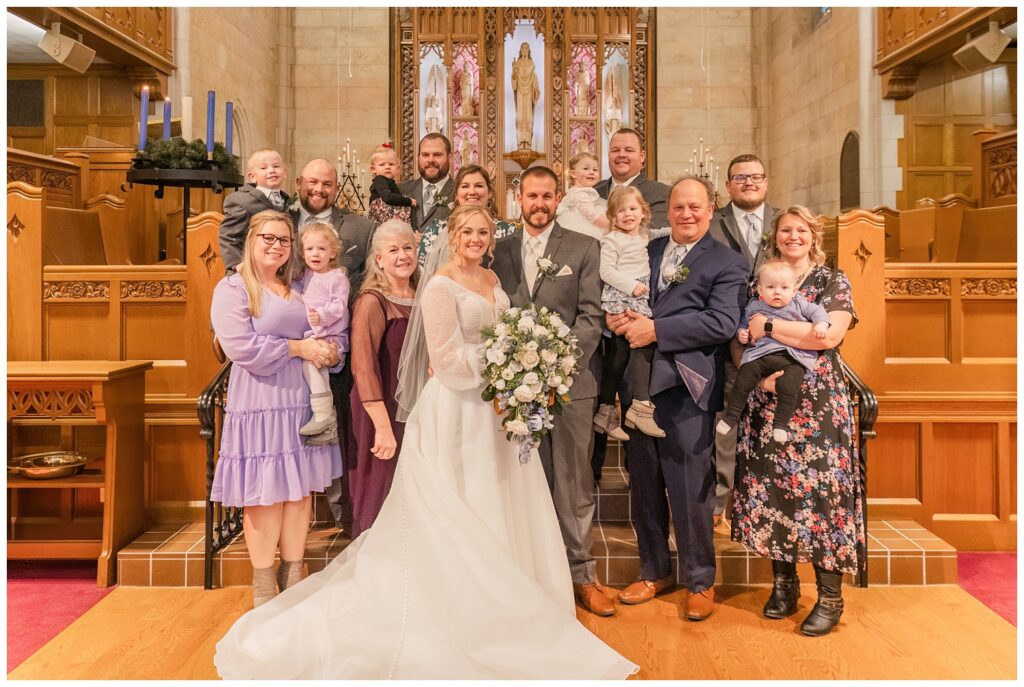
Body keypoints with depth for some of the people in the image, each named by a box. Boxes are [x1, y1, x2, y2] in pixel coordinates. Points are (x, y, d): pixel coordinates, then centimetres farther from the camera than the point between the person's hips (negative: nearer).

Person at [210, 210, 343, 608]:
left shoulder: (297, 290, 17)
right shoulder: (232, 288, -3)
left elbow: (321, 334, 20)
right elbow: (242, 347, -16)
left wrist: (327, 349, -4)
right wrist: (299, 348, -12)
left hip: (302, 400, 6)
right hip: (259, 403, -6)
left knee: (301, 489, 8)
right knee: (266, 493, 0)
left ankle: (293, 576, 22)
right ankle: (263, 585, 16)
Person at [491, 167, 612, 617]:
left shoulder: (584, 248, 4)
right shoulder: (501, 251, 12)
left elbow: (591, 316, -3)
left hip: (570, 381, -2)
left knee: (574, 483, 4)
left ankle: (581, 574, 17)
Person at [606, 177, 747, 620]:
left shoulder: (727, 264, 1)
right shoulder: (646, 251, 17)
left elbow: (723, 322, -13)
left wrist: (656, 330, -16)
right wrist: (615, 315, -8)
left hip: (686, 388, -5)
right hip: (639, 384, 5)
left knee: (690, 488, 2)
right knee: (644, 486, 14)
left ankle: (699, 582, 21)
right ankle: (655, 571, 32)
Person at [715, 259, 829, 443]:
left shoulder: (799, 304, 10)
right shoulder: (754, 307, 12)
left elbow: (817, 311, 11)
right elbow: (743, 324, 21)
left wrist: (821, 323, -9)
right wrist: (741, 334, 0)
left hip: (792, 358, -1)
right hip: (760, 354, 1)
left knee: (789, 389, -22)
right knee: (743, 380, -17)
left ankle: (780, 424, -9)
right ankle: (731, 416, -5)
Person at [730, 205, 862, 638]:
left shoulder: (833, 282, 3)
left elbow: (829, 334, -13)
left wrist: (768, 327, -12)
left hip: (818, 405, -3)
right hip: (767, 404, 3)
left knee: (821, 489, -4)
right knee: (769, 490, 4)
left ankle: (830, 597, 8)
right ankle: (783, 584, 19)